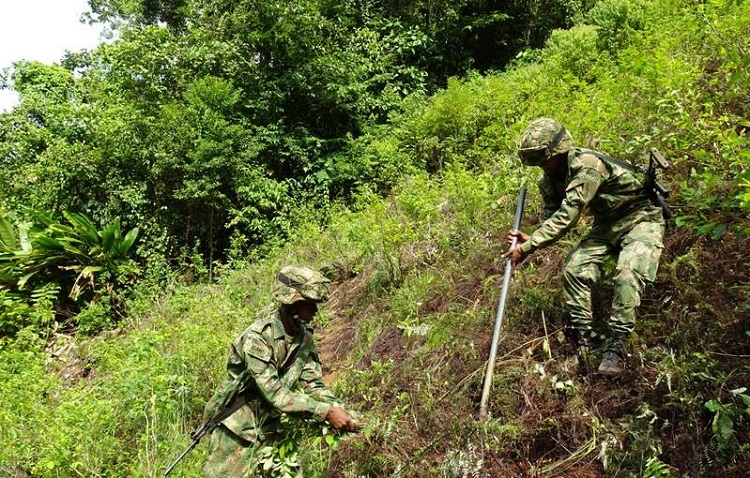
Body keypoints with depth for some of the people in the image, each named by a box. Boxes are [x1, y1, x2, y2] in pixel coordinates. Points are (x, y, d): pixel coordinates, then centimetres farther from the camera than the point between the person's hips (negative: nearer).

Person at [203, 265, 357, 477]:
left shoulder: (304, 337, -4)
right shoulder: (256, 338, -27)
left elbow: (313, 384, -4)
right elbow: (275, 394, -32)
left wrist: (338, 409, -22)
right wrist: (326, 412, -34)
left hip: (270, 429, 6)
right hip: (237, 430, -6)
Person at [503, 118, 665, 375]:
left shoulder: (587, 164, -32)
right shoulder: (549, 179, -5)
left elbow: (566, 217, -35)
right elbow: (552, 218, 0)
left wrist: (528, 247, -34)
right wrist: (530, 239, -22)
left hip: (640, 219, -7)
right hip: (607, 223, 8)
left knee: (627, 274, -30)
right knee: (573, 268, -11)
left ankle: (616, 344, -21)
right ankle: (582, 337, -1)